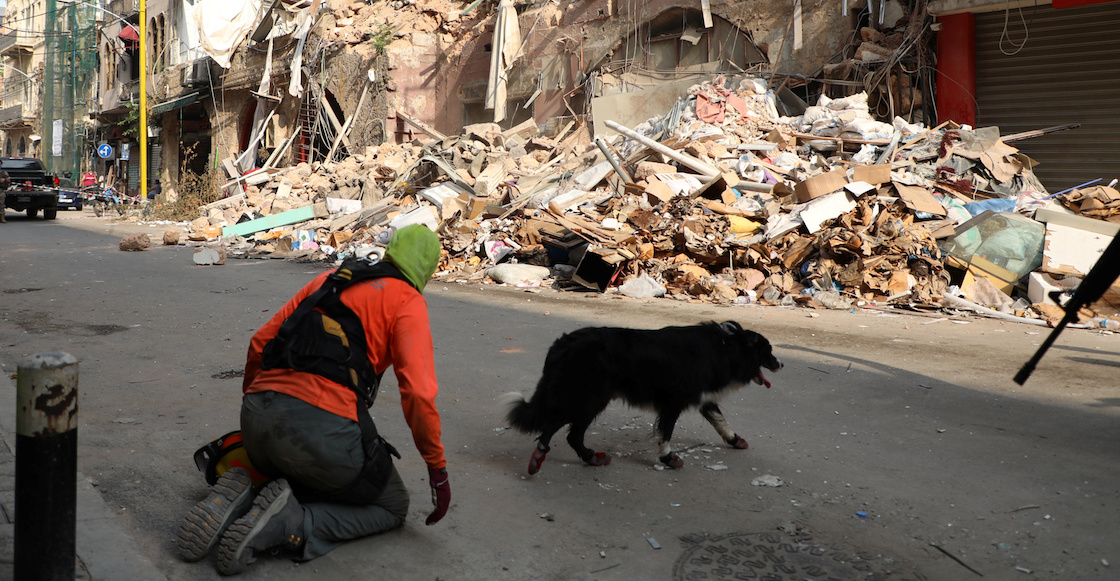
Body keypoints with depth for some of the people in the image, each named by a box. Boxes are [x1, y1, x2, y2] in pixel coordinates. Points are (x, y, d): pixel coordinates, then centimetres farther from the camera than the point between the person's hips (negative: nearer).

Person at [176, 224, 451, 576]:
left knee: (302, 482, 36)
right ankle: (289, 525, -8)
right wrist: (437, 468, 3)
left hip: (256, 418, 7)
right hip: (324, 430, -7)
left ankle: (235, 502, 4)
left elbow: (259, 343, 24)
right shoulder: (407, 301, 3)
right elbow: (418, 392, -8)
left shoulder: (329, 279, 22)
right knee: (392, 506, 17)